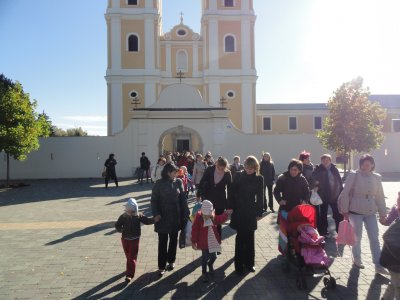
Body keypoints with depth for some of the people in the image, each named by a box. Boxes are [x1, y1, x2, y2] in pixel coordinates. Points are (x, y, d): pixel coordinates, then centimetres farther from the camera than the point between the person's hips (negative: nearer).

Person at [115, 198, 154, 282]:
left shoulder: (139, 216, -8)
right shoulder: (123, 217, -6)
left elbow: (147, 221, -5)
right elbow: (117, 225, 3)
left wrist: (154, 219, -21)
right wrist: (121, 229, -17)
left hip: (135, 239, -2)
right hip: (125, 239, 2)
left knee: (132, 257, -4)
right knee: (128, 256, 18)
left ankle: (129, 274, -3)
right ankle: (130, 270, 41)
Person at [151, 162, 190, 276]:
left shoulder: (178, 182, -3)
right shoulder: (159, 183, -10)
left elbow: (183, 198, 1)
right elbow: (153, 200, -6)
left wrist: (186, 213, -2)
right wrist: (156, 214, -18)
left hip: (176, 216, 3)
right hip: (163, 217, -3)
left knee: (174, 240, 16)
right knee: (162, 242, 5)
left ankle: (171, 261, 35)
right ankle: (161, 266, 17)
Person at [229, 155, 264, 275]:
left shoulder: (259, 179, -1)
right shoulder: (239, 176, -6)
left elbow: (260, 197, 2)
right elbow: (233, 192, -5)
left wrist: (259, 212, 2)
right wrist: (230, 208, -10)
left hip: (251, 212, 2)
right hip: (239, 211, -1)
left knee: (249, 238, 9)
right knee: (240, 237, 2)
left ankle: (249, 262, 23)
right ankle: (239, 264, 11)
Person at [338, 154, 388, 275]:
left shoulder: (376, 177, 2)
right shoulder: (353, 176, -10)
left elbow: (380, 197, 7)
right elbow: (345, 194, -9)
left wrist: (382, 213, 7)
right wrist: (344, 210, -9)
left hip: (371, 212, 4)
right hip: (355, 211, -3)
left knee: (374, 238, 5)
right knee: (357, 237, 9)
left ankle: (378, 265, 14)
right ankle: (357, 259, 28)